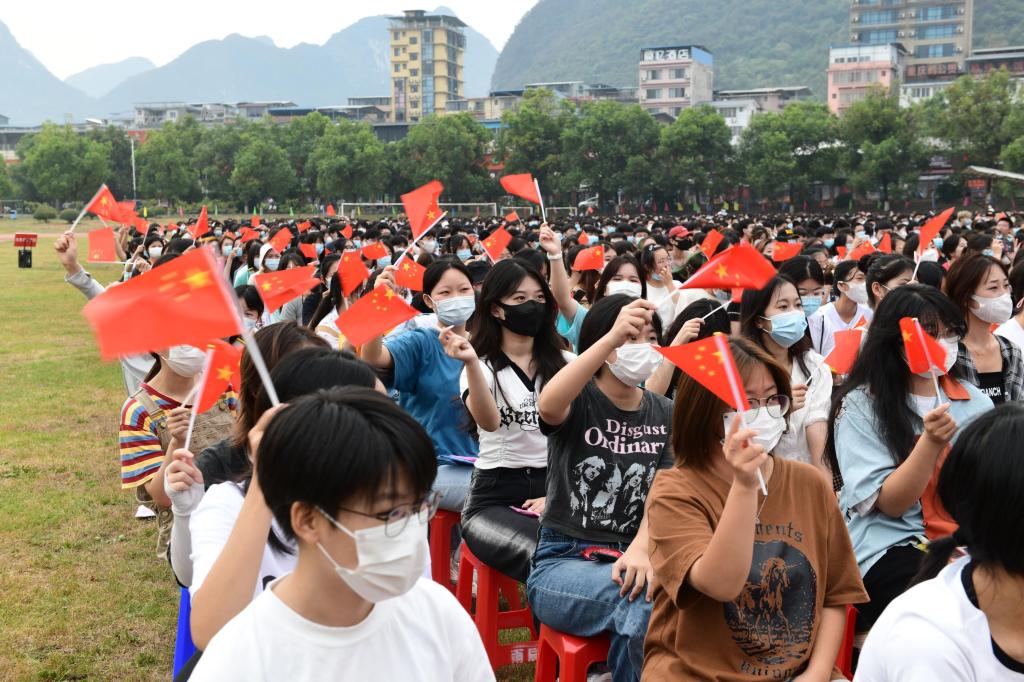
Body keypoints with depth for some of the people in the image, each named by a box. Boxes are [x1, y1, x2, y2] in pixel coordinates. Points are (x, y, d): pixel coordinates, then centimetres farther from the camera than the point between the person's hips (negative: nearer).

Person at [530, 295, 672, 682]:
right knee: (645, 597, -33)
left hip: (630, 557, 4)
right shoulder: (578, 401, -4)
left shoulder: (665, 415, 9)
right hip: (562, 561, -3)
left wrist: (640, 549, -24)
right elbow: (547, 405, -30)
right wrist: (613, 336, -41)